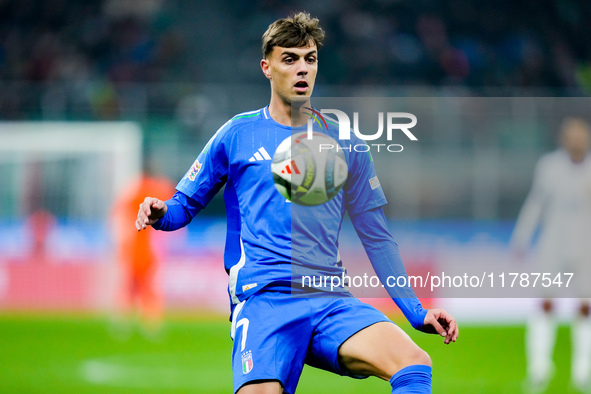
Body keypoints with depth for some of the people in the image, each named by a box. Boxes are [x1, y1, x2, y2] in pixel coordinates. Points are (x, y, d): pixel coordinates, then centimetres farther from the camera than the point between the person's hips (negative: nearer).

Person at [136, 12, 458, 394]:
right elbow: (186, 204, 17)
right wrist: (161, 213, -7)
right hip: (262, 298, -2)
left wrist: (417, 312, 14)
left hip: (330, 301, 2)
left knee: (414, 362, -26)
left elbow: (376, 236, 20)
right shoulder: (237, 134, 10)